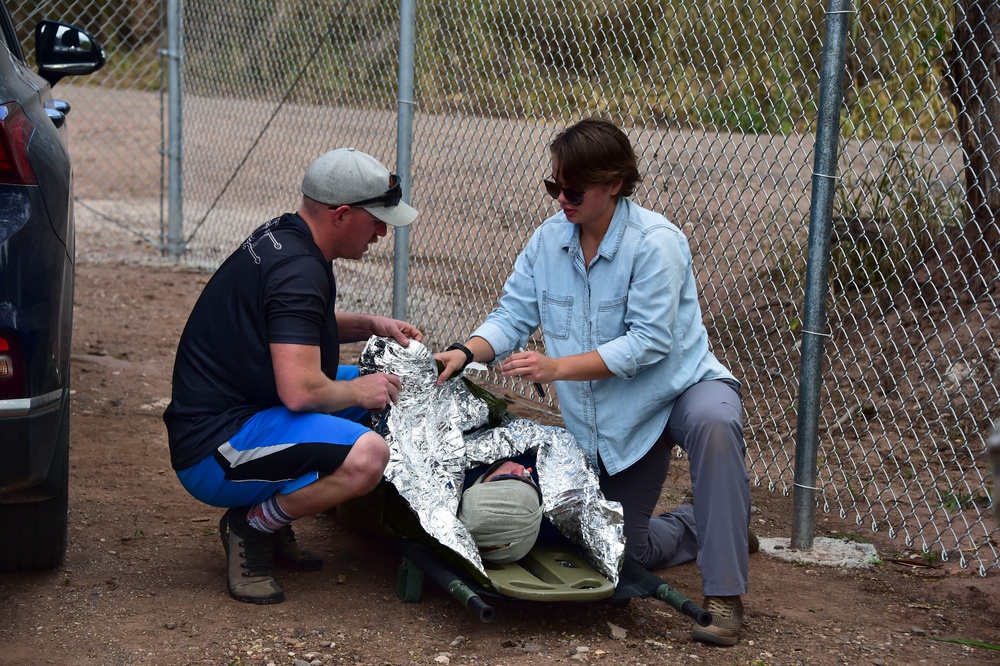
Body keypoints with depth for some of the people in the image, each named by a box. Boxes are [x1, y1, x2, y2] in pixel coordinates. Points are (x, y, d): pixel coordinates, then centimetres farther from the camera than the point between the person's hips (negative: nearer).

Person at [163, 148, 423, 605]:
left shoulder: (280, 238, 10)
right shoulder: (298, 270, -21)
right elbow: (299, 391, -29)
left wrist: (371, 325, 15)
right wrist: (358, 392, -9)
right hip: (213, 453, -11)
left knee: (373, 386, 18)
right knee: (366, 456, -30)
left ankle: (272, 518, 13)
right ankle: (253, 525, -6)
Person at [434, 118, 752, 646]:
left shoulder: (655, 242, -21)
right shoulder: (548, 240, -2)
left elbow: (646, 342, -26)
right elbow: (513, 317, -2)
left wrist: (557, 367, -31)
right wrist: (465, 354, -22)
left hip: (681, 386, -6)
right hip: (611, 420, 6)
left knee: (713, 423, -42)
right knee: (625, 549, 7)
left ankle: (723, 597, -37)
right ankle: (703, 527, 40)